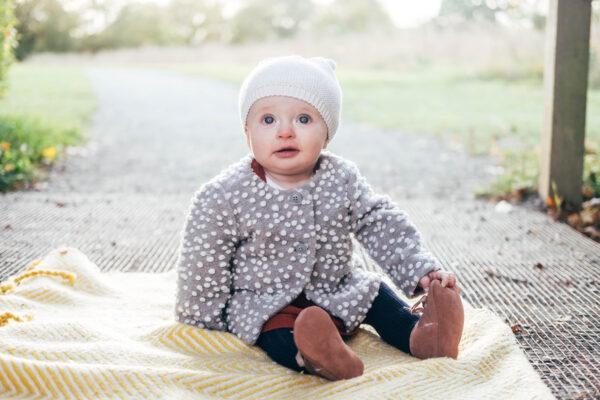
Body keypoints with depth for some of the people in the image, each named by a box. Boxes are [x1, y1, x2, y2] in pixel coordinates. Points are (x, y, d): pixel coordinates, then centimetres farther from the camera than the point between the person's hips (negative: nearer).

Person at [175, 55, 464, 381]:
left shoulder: (343, 180, -8)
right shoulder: (226, 195, -17)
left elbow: (383, 226, -3)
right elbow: (203, 264, -8)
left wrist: (422, 271, -11)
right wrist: (204, 320, -3)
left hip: (337, 290, 5)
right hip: (263, 299, -5)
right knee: (276, 330, -31)